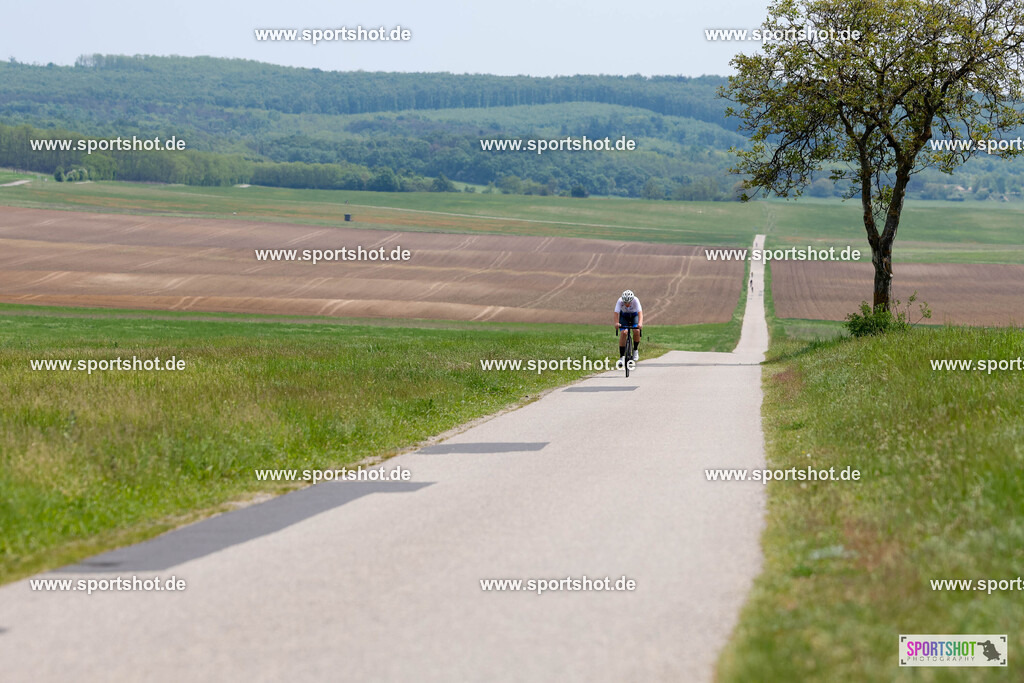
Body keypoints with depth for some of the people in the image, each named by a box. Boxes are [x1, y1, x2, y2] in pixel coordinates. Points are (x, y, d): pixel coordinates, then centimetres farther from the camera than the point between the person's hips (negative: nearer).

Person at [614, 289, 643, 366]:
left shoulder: (635, 300, -34)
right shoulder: (620, 301, -32)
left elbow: (640, 312, -43)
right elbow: (616, 313, -39)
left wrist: (640, 323, -61)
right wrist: (616, 323, -58)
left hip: (634, 315, 0)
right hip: (624, 316, 0)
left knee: (636, 331, -25)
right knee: (623, 333, -21)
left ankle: (635, 350, 0)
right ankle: (621, 357, -14)